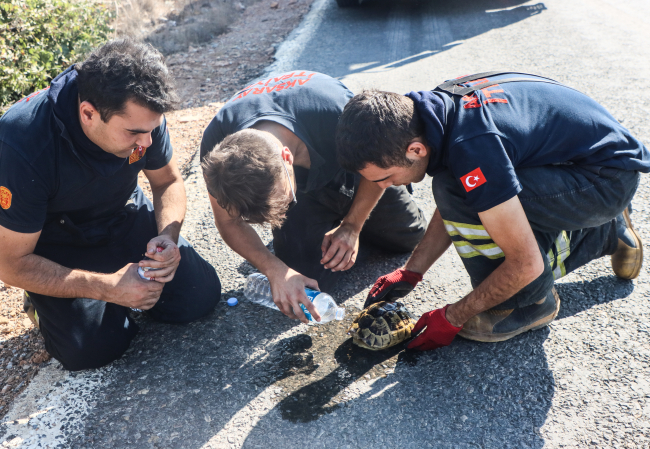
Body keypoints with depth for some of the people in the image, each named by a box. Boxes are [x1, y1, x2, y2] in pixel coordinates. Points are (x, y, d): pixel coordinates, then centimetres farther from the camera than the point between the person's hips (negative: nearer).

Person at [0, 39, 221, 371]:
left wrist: (168, 236, -23)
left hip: (123, 218, 4)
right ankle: (46, 301, 12)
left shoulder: (140, 114, -21)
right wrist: (109, 287, -31)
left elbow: (168, 182, -3)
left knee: (199, 296, -9)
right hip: (54, 247, -3)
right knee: (92, 349, -19)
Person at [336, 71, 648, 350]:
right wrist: (411, 272, 2)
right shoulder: (432, 110, -8)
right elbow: (448, 212, 6)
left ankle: (531, 303, -5)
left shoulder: (472, 148, -36)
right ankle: (607, 230, 22)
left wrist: (453, 318, -16)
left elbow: (526, 265, -28)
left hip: (611, 177, -9)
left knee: (455, 193, -27)